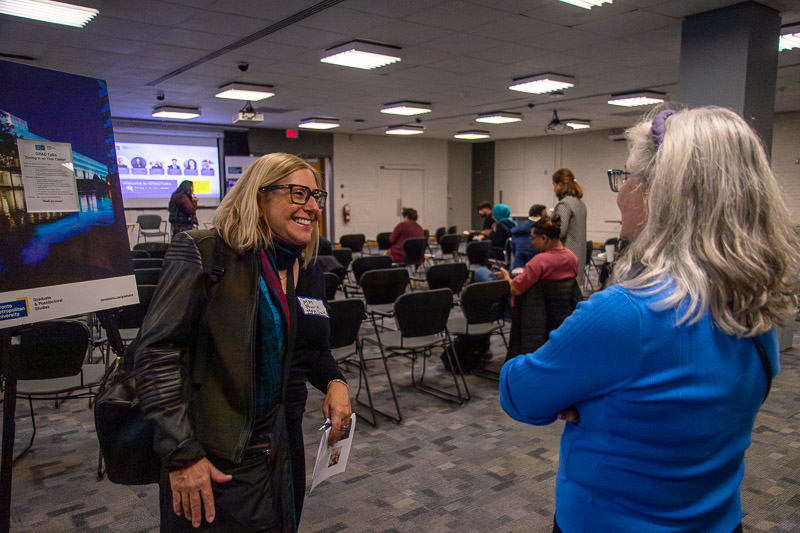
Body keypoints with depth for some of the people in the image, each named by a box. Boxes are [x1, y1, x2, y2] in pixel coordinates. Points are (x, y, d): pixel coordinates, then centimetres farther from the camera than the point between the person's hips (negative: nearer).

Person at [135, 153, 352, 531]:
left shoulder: (308, 272, 5)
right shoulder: (205, 254, -15)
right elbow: (157, 353, -18)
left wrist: (334, 382, -5)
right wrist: (182, 453, -20)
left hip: (283, 450, 6)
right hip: (213, 461, -6)